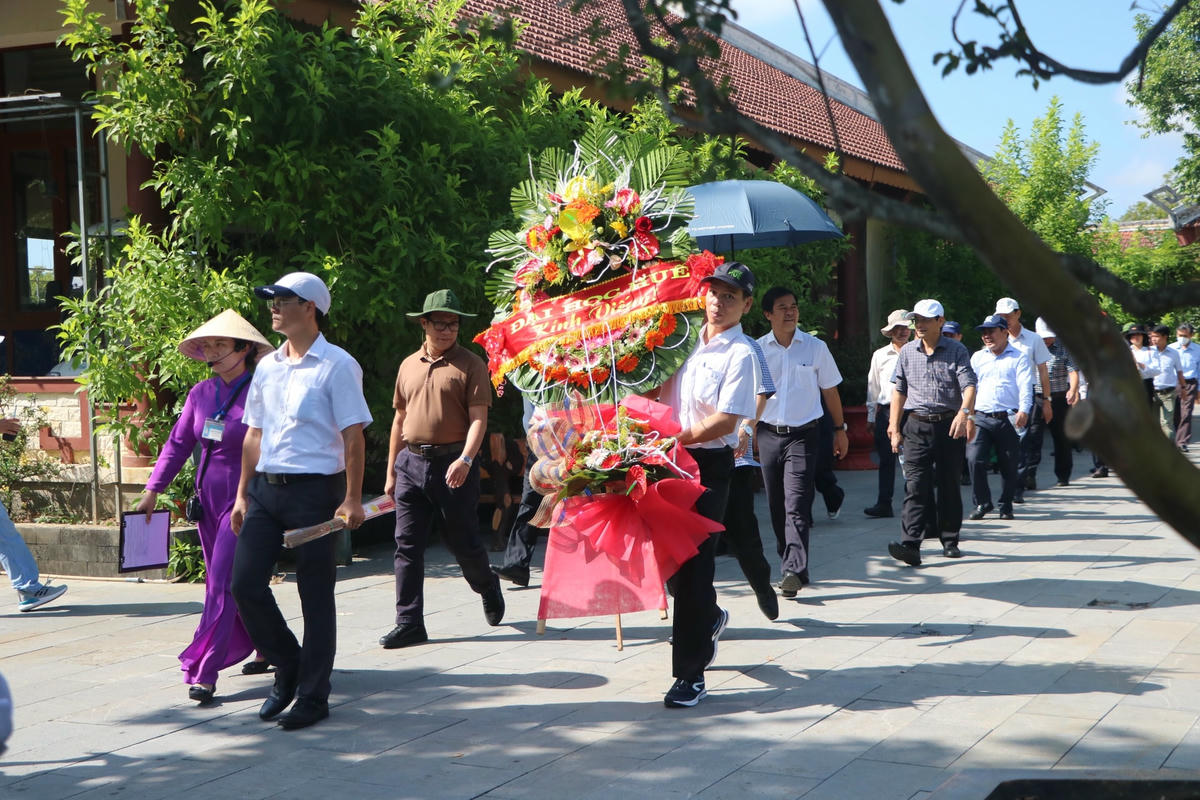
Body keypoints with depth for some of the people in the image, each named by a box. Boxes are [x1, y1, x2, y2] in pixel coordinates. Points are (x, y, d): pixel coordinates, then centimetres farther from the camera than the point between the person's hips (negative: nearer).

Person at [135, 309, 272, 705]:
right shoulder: (201, 394, 6)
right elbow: (178, 443, 11)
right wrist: (153, 489, 6)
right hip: (208, 498, 7)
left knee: (222, 583, -11)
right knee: (229, 582, 15)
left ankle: (204, 672, -9)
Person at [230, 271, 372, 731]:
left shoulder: (336, 365, -5)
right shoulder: (267, 367, 14)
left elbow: (353, 435, -9)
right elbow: (254, 434, 19)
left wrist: (352, 499, -15)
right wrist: (242, 494, 14)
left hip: (314, 489, -6)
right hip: (265, 487, 6)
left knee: (315, 595, 1)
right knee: (245, 585, 1)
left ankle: (313, 696, 12)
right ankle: (287, 666, 23)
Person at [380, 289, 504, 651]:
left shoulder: (470, 364, -1)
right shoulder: (408, 366, 14)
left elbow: (478, 418, -8)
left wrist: (465, 460, -24)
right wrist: (391, 472, 16)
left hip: (453, 464, -4)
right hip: (411, 463, 4)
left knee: (463, 541, 4)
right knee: (407, 546, 0)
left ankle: (487, 586, 35)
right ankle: (410, 623, 5)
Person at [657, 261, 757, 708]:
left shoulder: (739, 354, -7)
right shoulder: (685, 340, 12)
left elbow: (726, 420, -15)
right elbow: (659, 393, 22)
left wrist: (677, 438, -21)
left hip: (709, 465, -6)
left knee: (692, 562, -7)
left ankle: (691, 674, 0)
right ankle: (709, 617, 43)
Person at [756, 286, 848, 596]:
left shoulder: (815, 347, 2)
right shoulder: (757, 350, 3)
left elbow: (830, 391, 11)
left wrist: (840, 429, 12)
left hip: (804, 434, -2)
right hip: (768, 434, 2)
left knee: (796, 504, -13)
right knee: (777, 506, 8)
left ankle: (795, 570, -19)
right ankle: (788, 561, 21)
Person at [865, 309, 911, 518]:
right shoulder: (880, 356, 11)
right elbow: (873, 388, 14)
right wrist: (871, 416, 10)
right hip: (886, 412, 1)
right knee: (886, 460, 1)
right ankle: (883, 504, 2)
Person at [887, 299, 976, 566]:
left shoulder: (956, 351, 0)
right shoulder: (907, 352, 9)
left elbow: (968, 385, -11)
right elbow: (899, 390, 15)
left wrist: (965, 412, -31)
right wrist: (894, 428, 11)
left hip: (949, 425, -1)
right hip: (917, 426, 1)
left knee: (949, 485, 7)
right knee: (915, 486, -9)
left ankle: (950, 541, 20)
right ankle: (911, 545, -18)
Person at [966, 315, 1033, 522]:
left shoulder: (1018, 358, 5)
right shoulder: (977, 358, 17)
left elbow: (1025, 387, -6)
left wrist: (1023, 411, -21)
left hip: (1008, 419, -2)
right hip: (980, 418, 2)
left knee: (1009, 464, 3)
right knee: (975, 460, -12)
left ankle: (1006, 506, 18)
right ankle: (982, 503, 2)